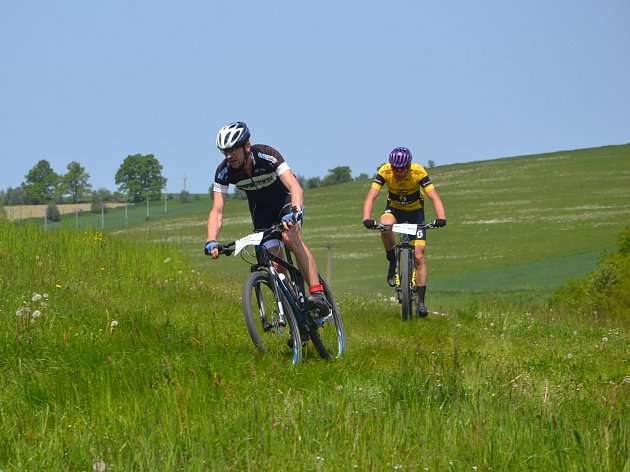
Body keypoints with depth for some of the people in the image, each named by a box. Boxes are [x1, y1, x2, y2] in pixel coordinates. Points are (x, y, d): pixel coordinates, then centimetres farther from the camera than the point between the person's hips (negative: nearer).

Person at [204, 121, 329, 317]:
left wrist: (294, 211, -63)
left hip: (285, 200, -4)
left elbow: (295, 186, -43)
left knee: (290, 237, -32)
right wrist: (211, 241, -41)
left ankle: (317, 292, -37)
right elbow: (217, 210, -25)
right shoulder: (224, 172, -23)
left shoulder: (267, 156, -33)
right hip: (261, 209, 4)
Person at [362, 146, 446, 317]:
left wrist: (441, 217, -51)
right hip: (394, 209, 1)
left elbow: (434, 197, -33)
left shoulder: (419, 172, -29)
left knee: (419, 257, -10)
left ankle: (421, 302, -5)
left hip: (415, 211, -1)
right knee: (385, 226, -36)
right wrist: (367, 218, -49)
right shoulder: (384, 172, -26)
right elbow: (371, 196, -32)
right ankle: (393, 263, -13)